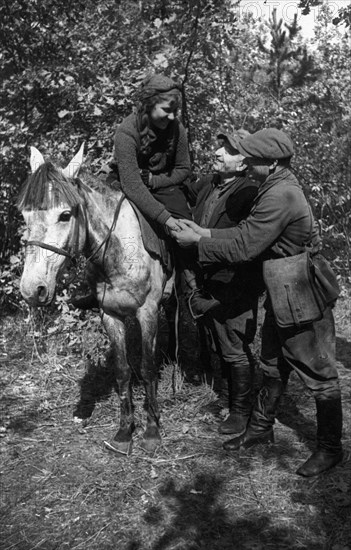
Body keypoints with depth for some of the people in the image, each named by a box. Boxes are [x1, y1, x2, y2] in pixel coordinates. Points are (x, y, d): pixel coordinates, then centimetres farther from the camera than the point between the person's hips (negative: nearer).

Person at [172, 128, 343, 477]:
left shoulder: (279, 196, -24)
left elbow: (243, 248, -23)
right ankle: (260, 428, 38)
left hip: (303, 299, -10)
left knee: (318, 373, 5)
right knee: (273, 365, 21)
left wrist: (197, 242, -13)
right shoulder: (278, 187, 8)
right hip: (282, 295, 10)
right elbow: (246, 232, 10)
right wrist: (203, 231, 4)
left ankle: (330, 449, 23)